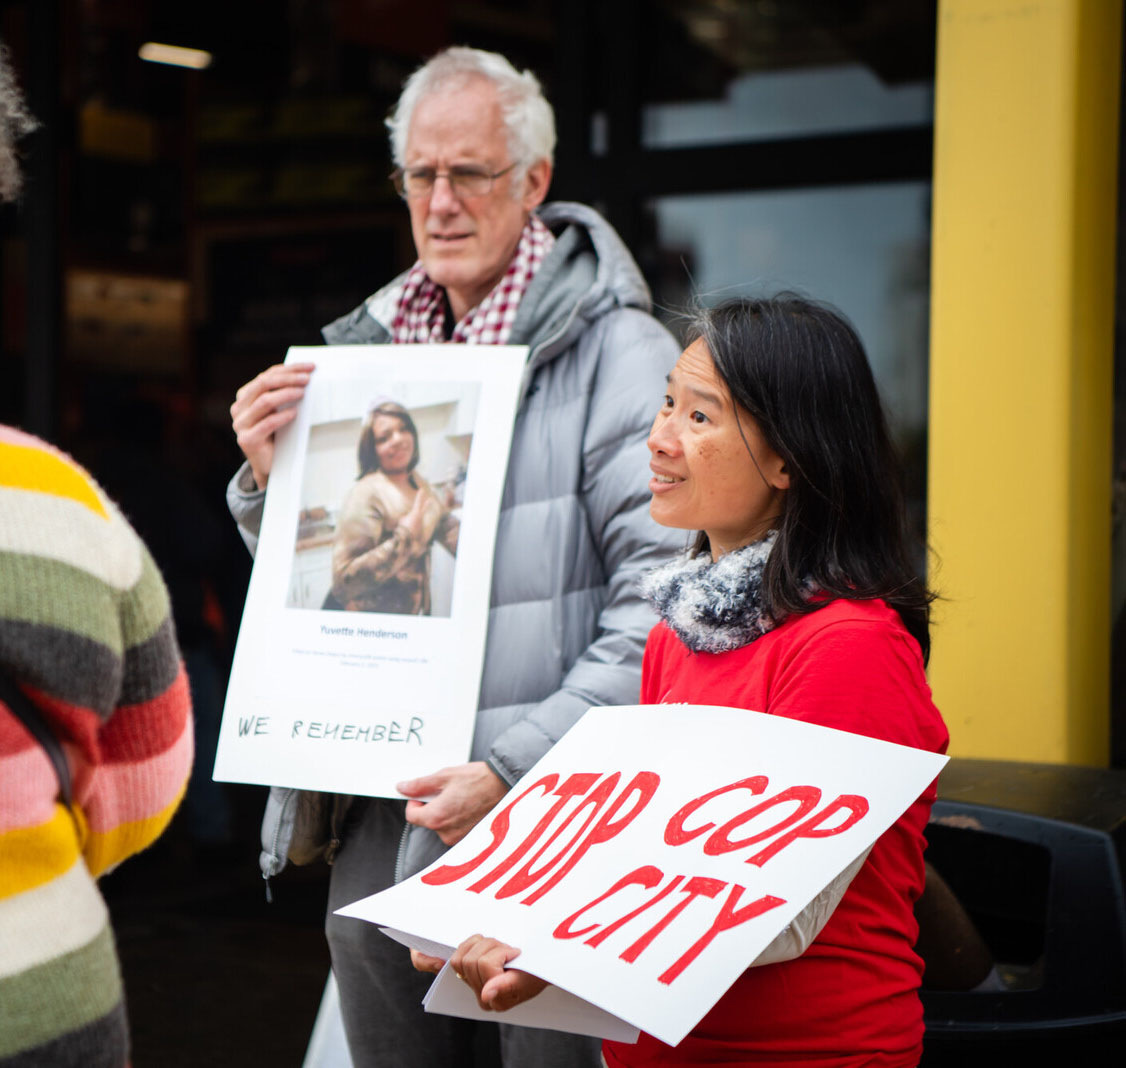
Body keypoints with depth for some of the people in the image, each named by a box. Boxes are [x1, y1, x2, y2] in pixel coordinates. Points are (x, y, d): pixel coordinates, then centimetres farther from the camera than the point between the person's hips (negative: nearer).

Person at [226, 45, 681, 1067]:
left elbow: (663, 603, -16)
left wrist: (513, 771, -21)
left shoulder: (615, 351, -9)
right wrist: (270, 482, 1)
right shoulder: (366, 349, 11)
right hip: (376, 830, 6)